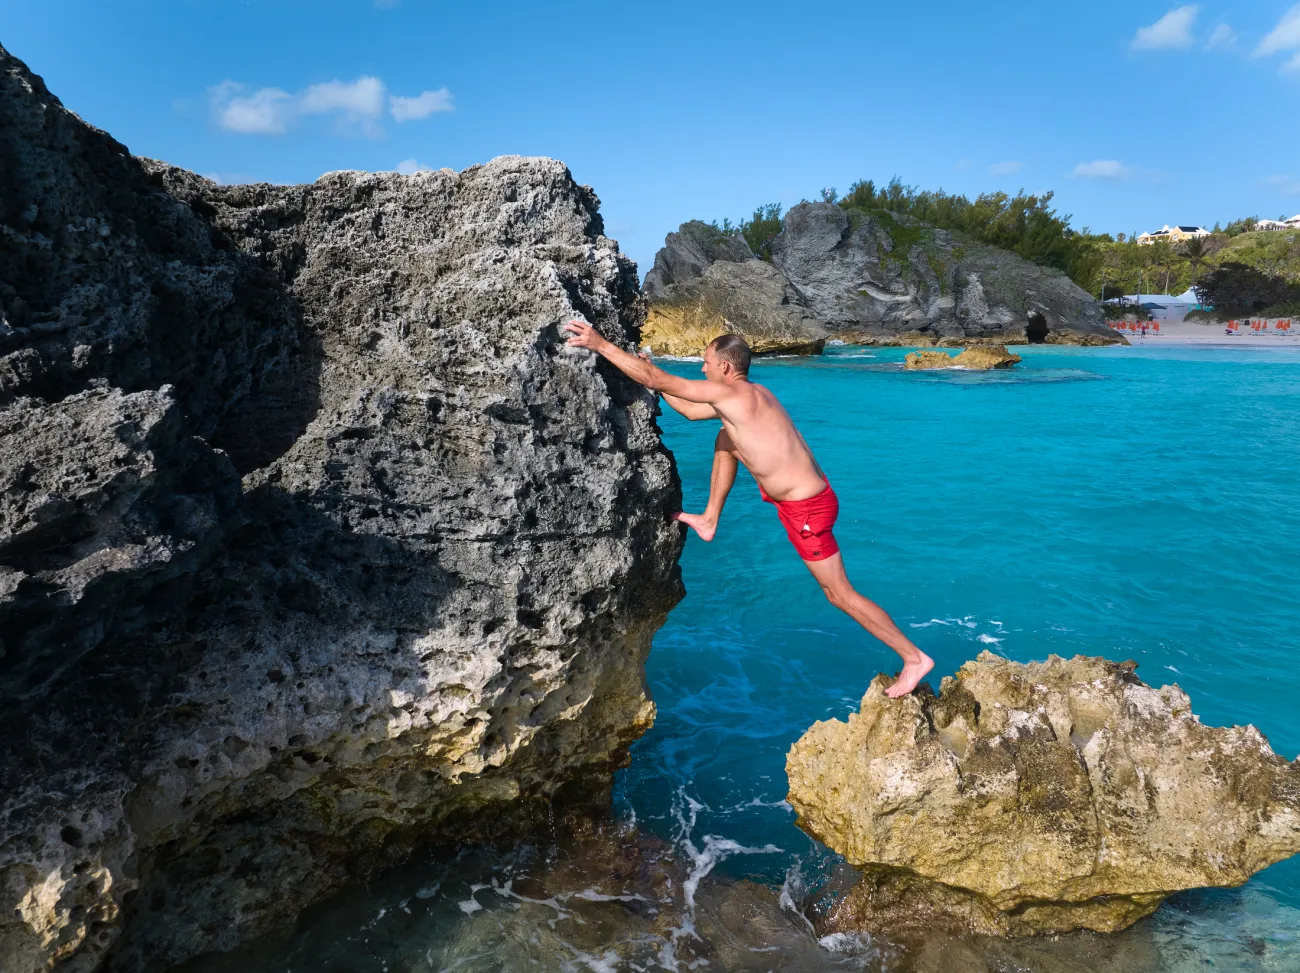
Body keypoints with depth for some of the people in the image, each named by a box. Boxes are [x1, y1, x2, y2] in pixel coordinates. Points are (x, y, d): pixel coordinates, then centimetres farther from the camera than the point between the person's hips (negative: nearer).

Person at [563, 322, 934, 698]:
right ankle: (709, 522, 24)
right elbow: (692, 411, 21)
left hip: (806, 510, -9)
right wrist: (652, 384, 22)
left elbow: (657, 379, -20)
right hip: (806, 492, 9)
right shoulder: (751, 394, 8)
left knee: (840, 594, 4)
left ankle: (914, 658, 17)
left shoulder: (729, 393, -20)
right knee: (726, 439, 16)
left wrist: (602, 345, -14)